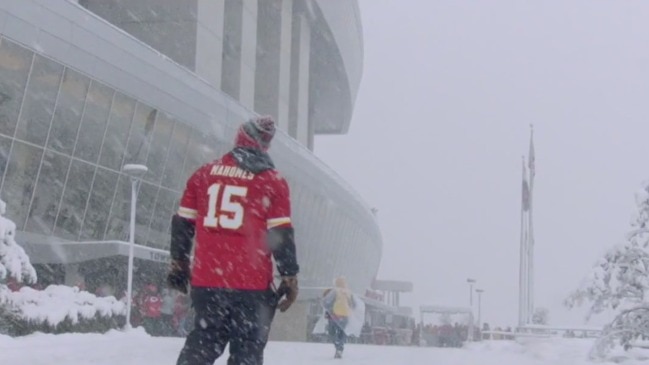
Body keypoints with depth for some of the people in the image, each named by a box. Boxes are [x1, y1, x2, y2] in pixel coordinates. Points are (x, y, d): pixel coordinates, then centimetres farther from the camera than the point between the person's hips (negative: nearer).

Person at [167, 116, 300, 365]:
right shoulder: (272, 182, -2)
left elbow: (182, 224, 11)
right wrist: (290, 277, 2)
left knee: (203, 342, 17)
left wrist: (179, 264, 21)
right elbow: (281, 235, -5)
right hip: (252, 284, -3)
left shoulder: (204, 174, 9)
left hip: (206, 280, 3)